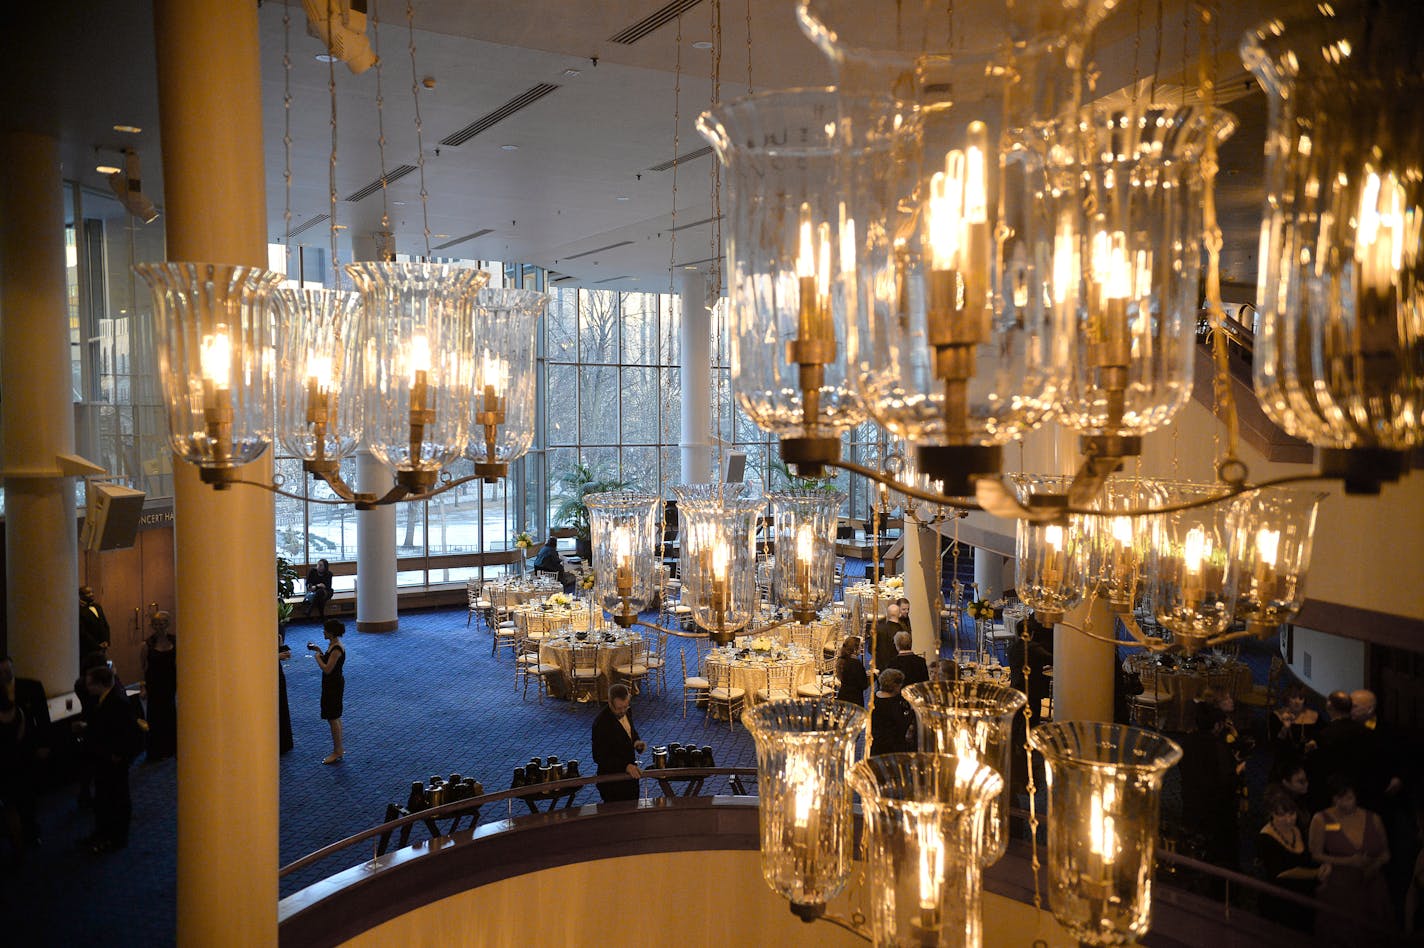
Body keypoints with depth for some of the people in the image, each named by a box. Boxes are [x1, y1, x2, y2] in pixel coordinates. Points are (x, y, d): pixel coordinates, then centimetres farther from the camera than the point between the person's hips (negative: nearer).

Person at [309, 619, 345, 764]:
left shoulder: (337, 649, -23)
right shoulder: (332, 644, 6)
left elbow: (327, 669, -25)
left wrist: (317, 656, -14)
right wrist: (319, 651, 7)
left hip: (334, 685, -10)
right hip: (331, 684, 10)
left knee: (333, 718, -2)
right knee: (335, 717, 17)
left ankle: (337, 751, 7)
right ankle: (339, 748, 26)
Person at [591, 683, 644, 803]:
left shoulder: (626, 712, -3)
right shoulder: (601, 723, -27)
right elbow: (599, 757, -23)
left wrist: (637, 741, -6)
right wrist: (625, 766, -31)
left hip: (630, 774, 8)